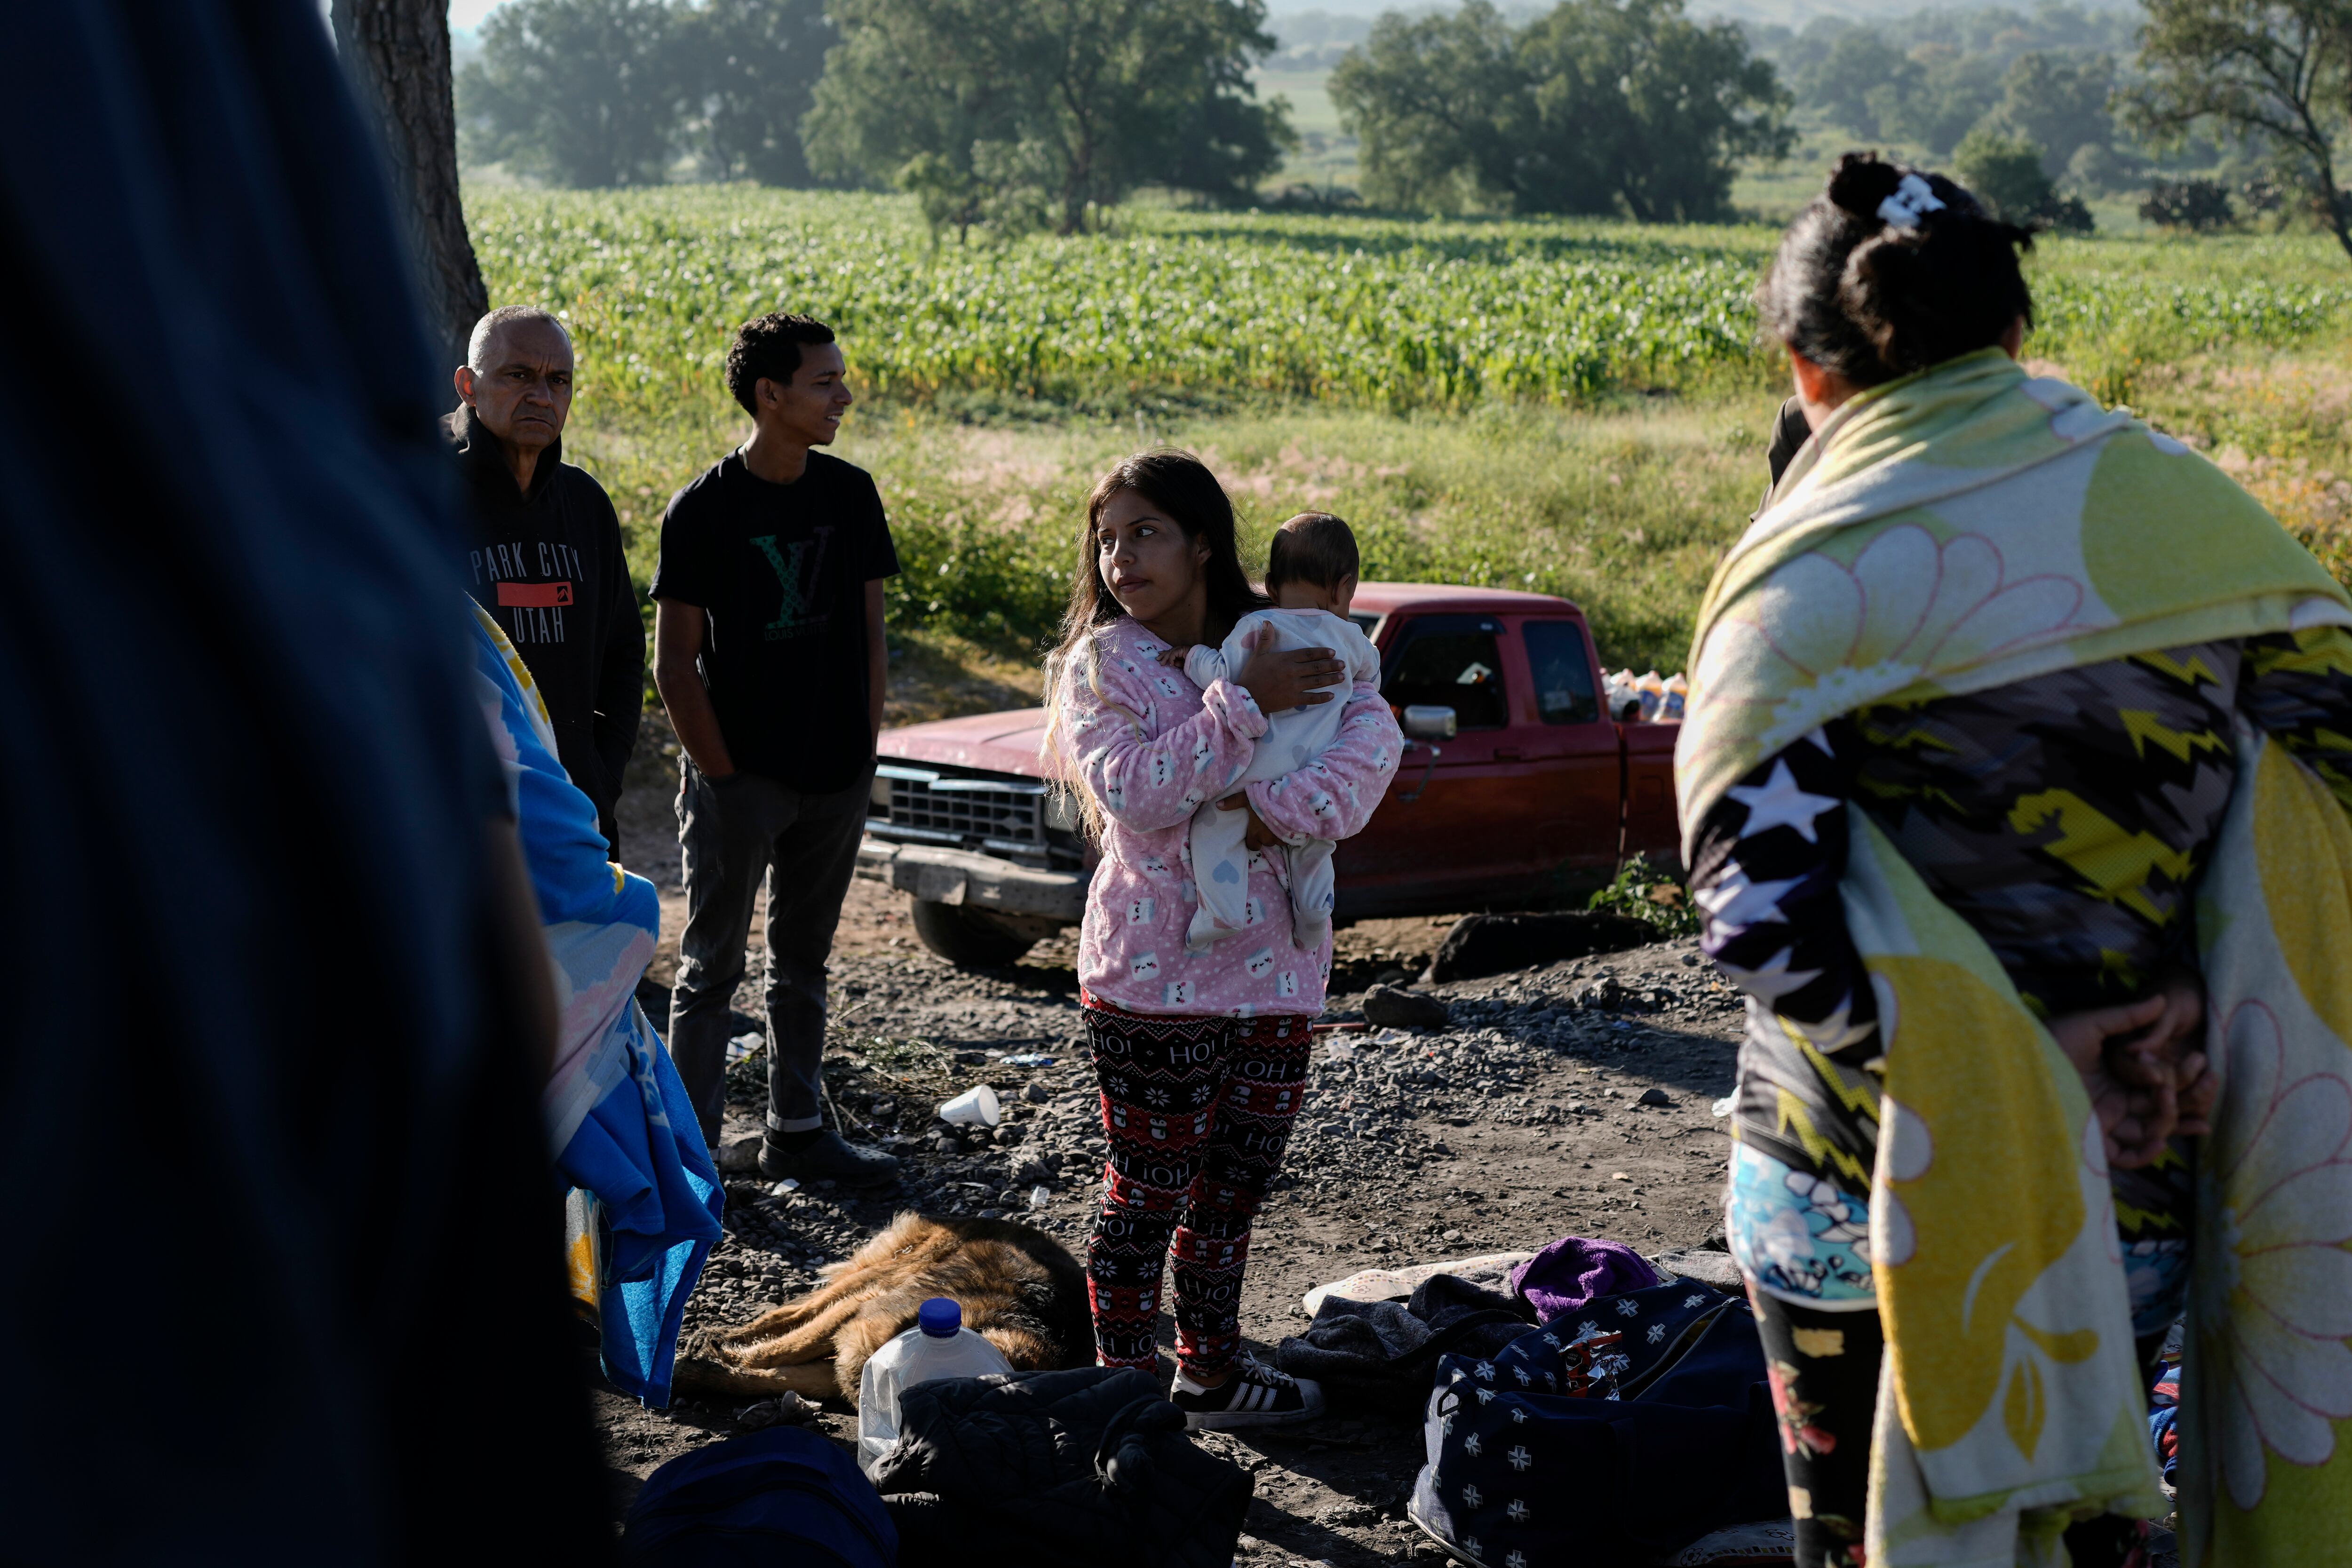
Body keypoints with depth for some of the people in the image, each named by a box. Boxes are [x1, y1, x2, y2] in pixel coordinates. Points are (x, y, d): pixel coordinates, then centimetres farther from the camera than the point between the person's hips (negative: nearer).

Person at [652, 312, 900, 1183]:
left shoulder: (851, 494, 4)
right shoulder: (704, 509, -11)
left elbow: (868, 633, 10)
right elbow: (675, 662, -9)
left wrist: (865, 752, 5)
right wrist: (720, 774, -11)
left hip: (836, 778, 5)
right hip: (739, 778, -5)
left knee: (803, 964, 16)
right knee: (711, 967, 3)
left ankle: (797, 1133, 26)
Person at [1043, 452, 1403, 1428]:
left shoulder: (1286, 644, 5)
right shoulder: (1103, 662, -5)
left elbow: (1373, 735, -9)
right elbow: (1129, 791, -20)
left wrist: (1276, 807, -24)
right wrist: (1245, 704, -22)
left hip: (1274, 969, 5)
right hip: (1155, 974, -5)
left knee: (1238, 1182, 15)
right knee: (1148, 1191, 0)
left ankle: (1211, 1370, 30)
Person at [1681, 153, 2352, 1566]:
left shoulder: (1810, 576, -11)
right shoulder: (2193, 509, 0)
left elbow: (1767, 910, -21)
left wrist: (1947, 1078, -13)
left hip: (1867, 1186, -3)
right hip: (2137, 1188, 3)